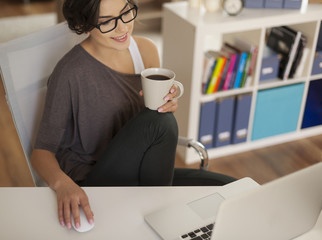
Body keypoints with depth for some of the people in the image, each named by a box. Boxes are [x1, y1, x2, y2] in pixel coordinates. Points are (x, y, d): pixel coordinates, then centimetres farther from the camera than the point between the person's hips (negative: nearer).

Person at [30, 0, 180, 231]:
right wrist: (63, 183, -34)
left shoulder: (146, 50, -1)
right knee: (158, 121, -28)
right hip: (92, 185, -6)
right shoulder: (70, 73, -19)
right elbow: (42, 152, -12)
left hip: (139, 173, 6)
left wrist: (167, 105, -11)